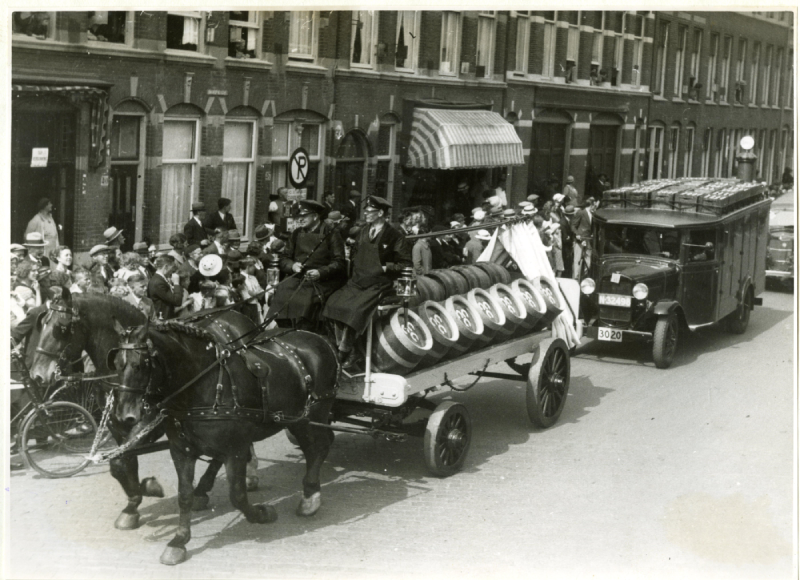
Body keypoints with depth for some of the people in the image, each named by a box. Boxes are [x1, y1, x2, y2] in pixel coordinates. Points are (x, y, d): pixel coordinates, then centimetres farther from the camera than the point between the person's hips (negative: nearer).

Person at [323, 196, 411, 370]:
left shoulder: (394, 236, -4)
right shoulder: (364, 231, 15)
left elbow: (406, 264, -2)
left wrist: (386, 268, -11)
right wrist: (356, 266, 14)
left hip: (378, 284, -6)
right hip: (358, 280, 6)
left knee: (357, 309, -29)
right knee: (335, 302, -16)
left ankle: (343, 352, -19)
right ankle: (349, 352, -15)